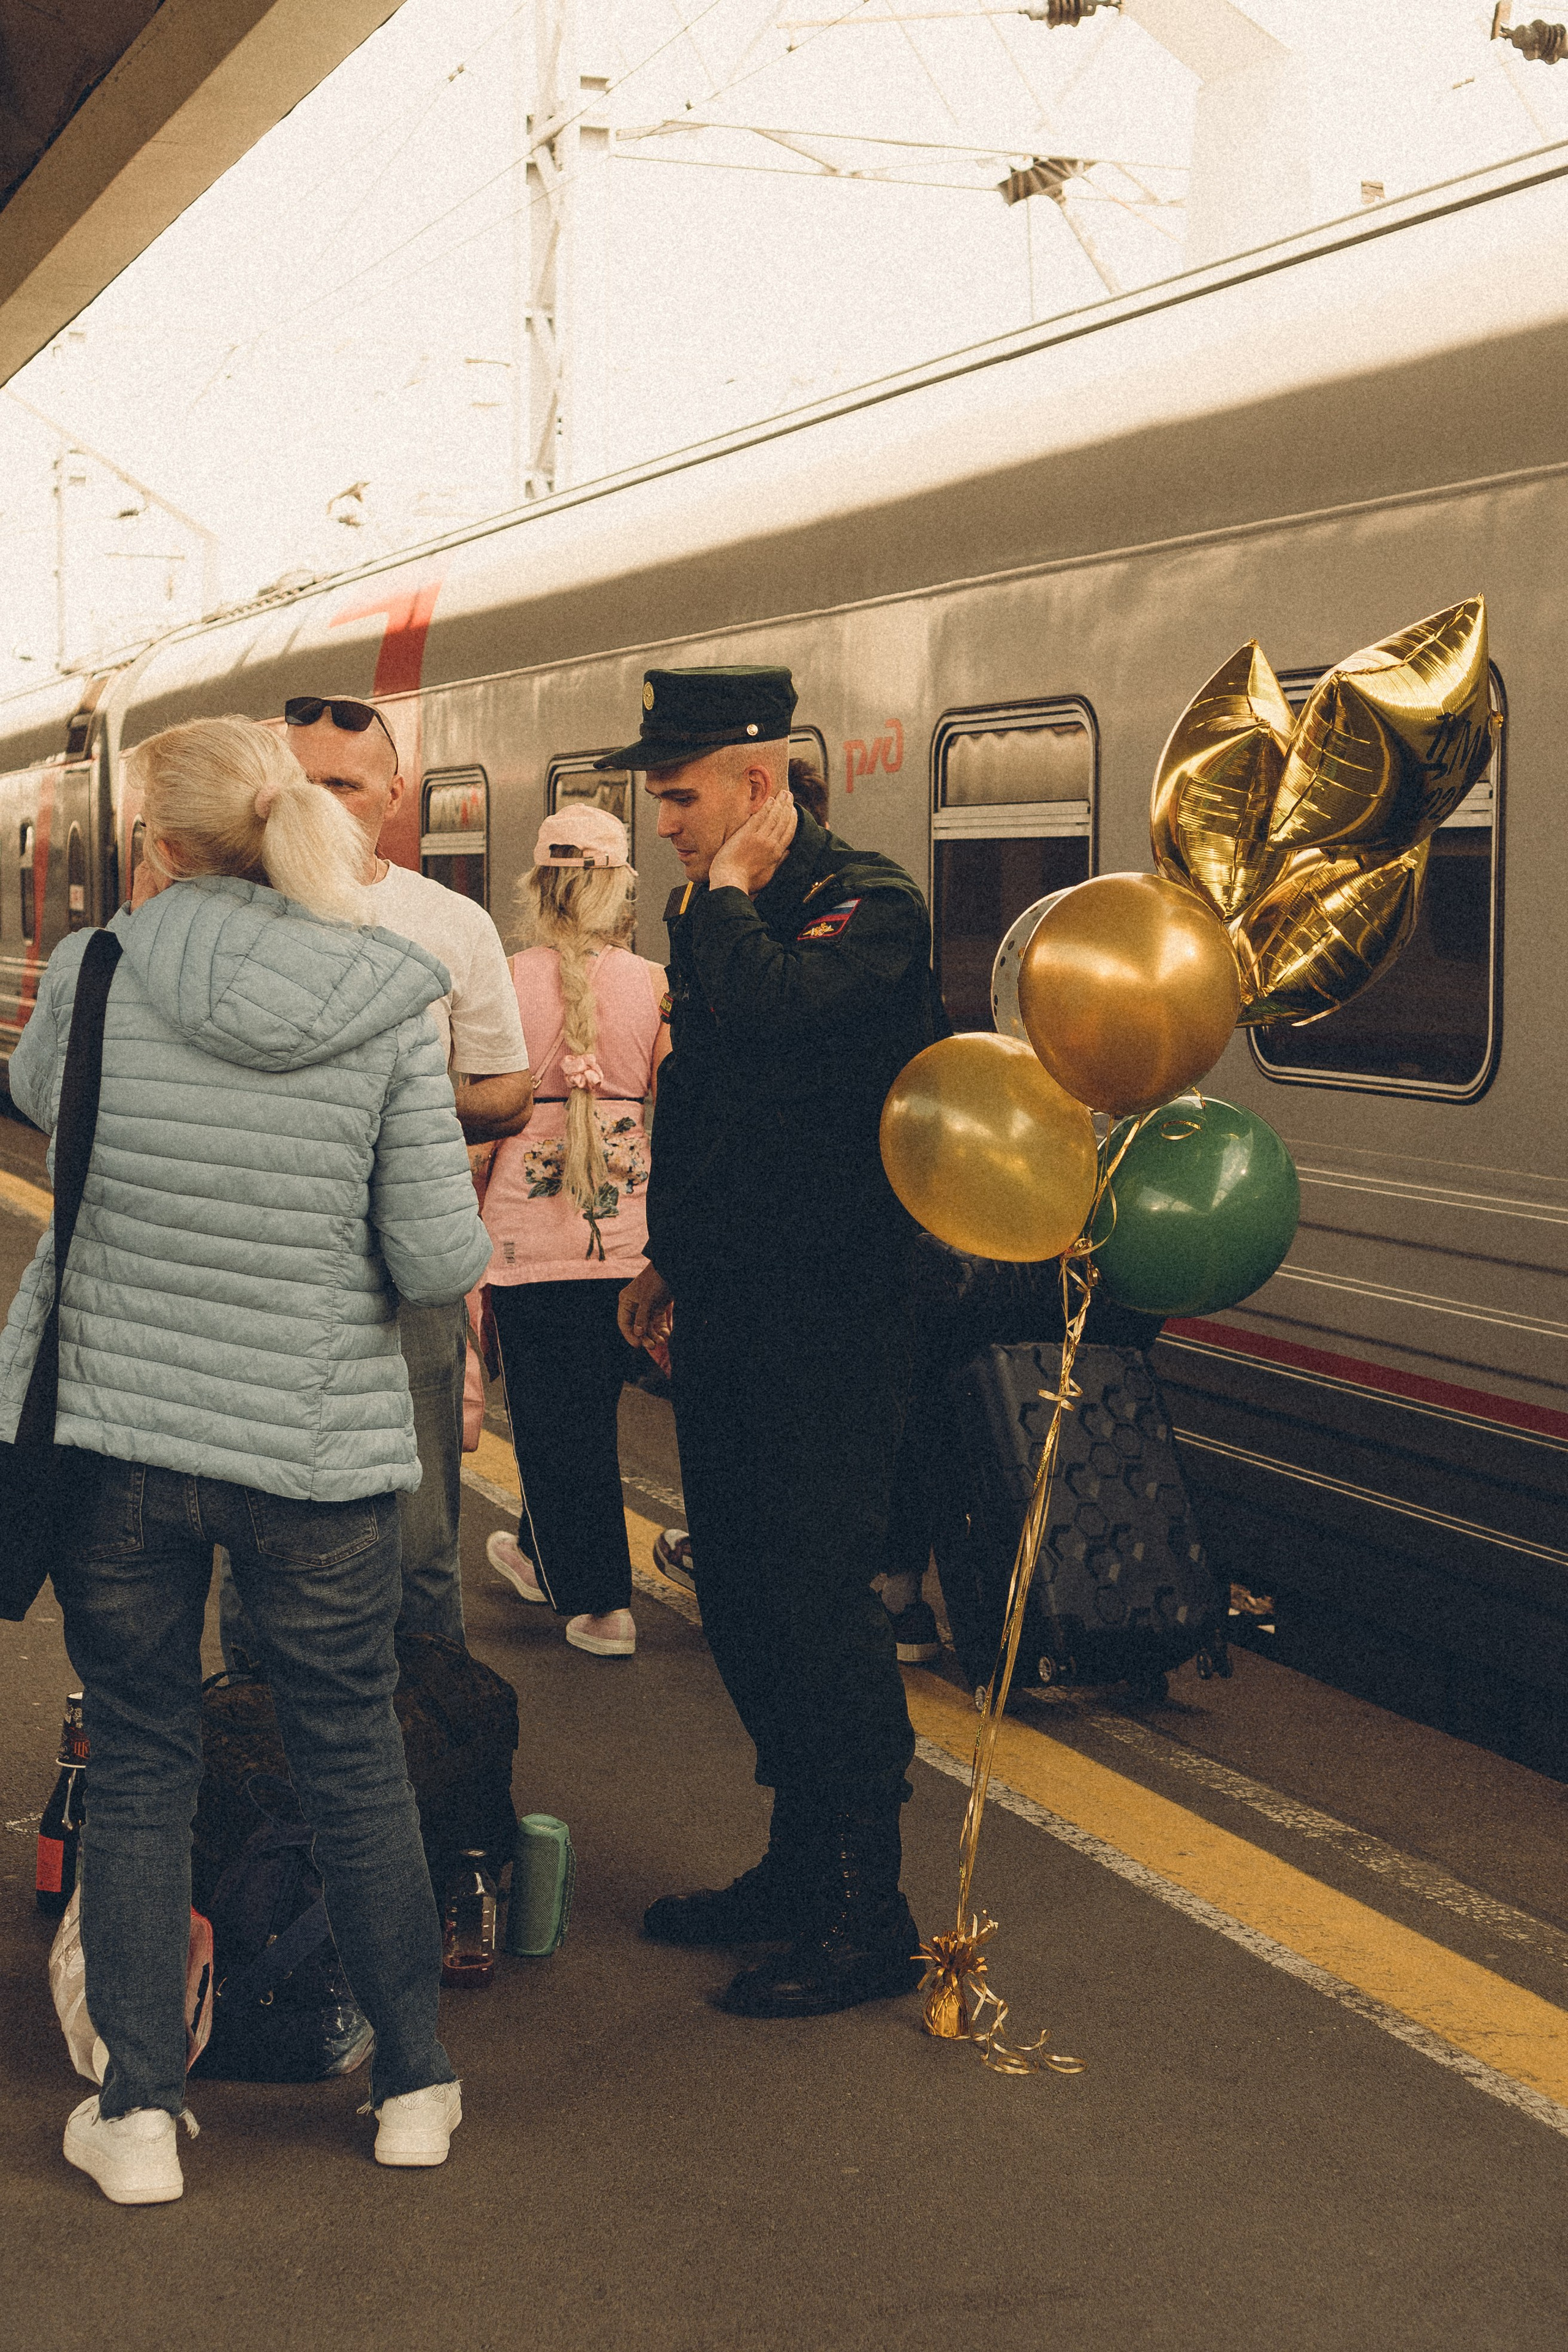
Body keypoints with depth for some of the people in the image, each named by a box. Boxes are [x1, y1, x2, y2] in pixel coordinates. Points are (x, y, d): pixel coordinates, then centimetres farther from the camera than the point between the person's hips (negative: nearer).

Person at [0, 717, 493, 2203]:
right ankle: (414, 2087, 28)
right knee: (353, 1761, 15)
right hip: (318, 1442, 0)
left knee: (137, 1764, 14)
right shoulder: (389, 1005, -10)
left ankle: (138, 2113, 18)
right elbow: (445, 1259, -11)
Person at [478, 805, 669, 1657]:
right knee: (593, 1403, 20)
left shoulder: (506, 981, -9)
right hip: (627, 1227, 3)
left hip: (530, 1222, -3)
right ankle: (540, 1553, 39)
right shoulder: (654, 985, -4)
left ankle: (598, 1602, 10)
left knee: (552, 1414, 8)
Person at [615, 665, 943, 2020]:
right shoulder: (709, 912, 14)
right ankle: (801, 1866, 28)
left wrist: (730, 887, -19)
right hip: (724, 1315, 9)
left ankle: (868, 1921, 2)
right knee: (741, 1603, 14)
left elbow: (773, 1018, -33)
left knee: (816, 1602, -7)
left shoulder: (867, 905, -12)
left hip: (828, 1322, -9)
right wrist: (671, 1257, 25)